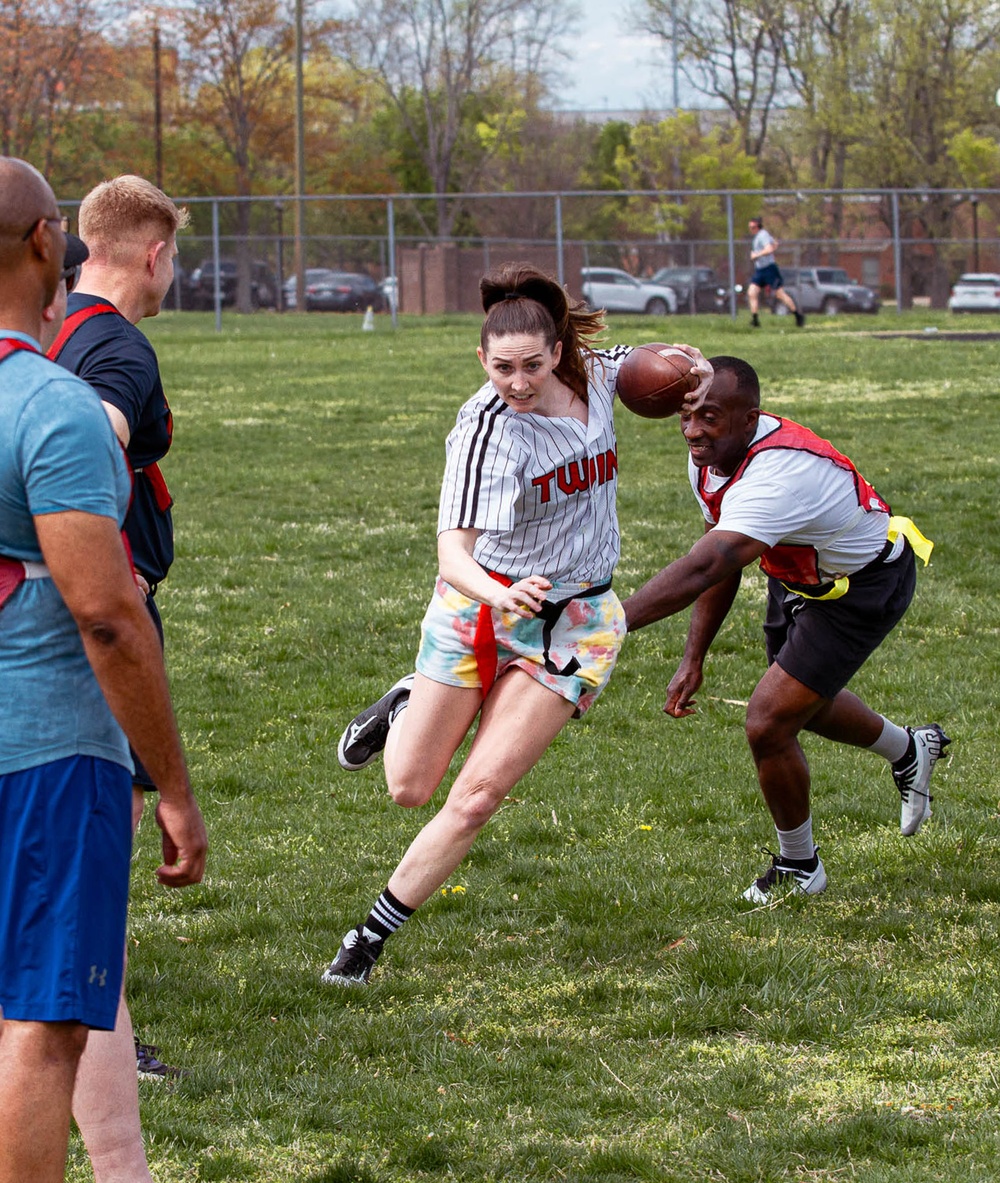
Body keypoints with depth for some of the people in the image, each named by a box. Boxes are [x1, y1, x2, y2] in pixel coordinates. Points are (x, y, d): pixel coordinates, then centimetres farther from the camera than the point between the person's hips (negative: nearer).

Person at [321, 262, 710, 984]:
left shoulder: (595, 376, -5)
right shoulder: (488, 427, -22)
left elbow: (642, 359, 22)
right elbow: (453, 546, -33)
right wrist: (500, 594, -53)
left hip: (574, 623, 3)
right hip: (483, 602, -2)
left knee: (478, 794, -9)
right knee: (410, 789, 8)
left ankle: (373, 938, 4)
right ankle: (405, 708, 42)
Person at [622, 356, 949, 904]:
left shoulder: (779, 473, -43)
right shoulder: (711, 457, -14)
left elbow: (702, 568, -55)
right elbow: (720, 563, 1)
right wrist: (693, 658, -3)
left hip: (862, 589, -9)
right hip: (797, 580, 9)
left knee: (769, 724, -12)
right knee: (804, 702, 28)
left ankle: (798, 867, 14)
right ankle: (909, 750, 59)